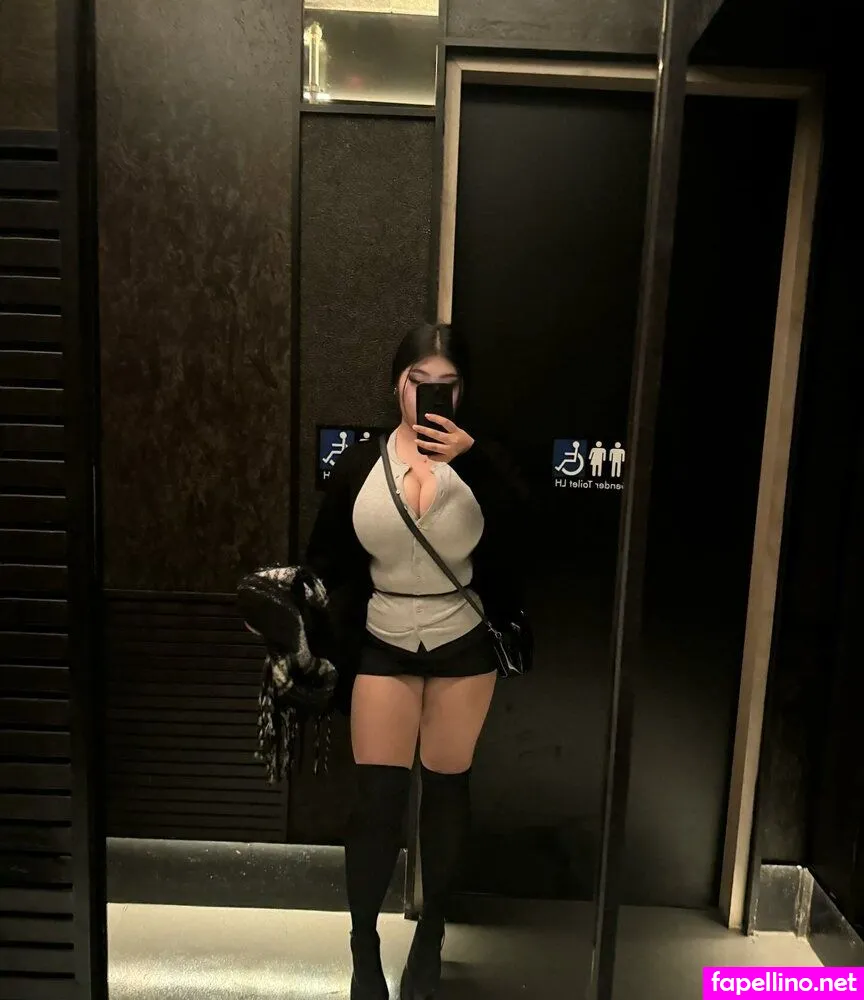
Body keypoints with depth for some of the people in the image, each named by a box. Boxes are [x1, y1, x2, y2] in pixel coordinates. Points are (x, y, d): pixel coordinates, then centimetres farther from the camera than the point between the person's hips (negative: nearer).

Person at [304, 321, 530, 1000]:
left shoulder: (481, 461, -5)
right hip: (383, 647, 0)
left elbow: (520, 524, -24)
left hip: (463, 646, 1)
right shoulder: (359, 465, -4)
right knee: (377, 799, 2)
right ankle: (364, 946, 25)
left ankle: (431, 938, 36)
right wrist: (334, 653, -1)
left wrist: (470, 458, -36)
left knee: (447, 792, 14)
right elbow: (328, 564, 2)